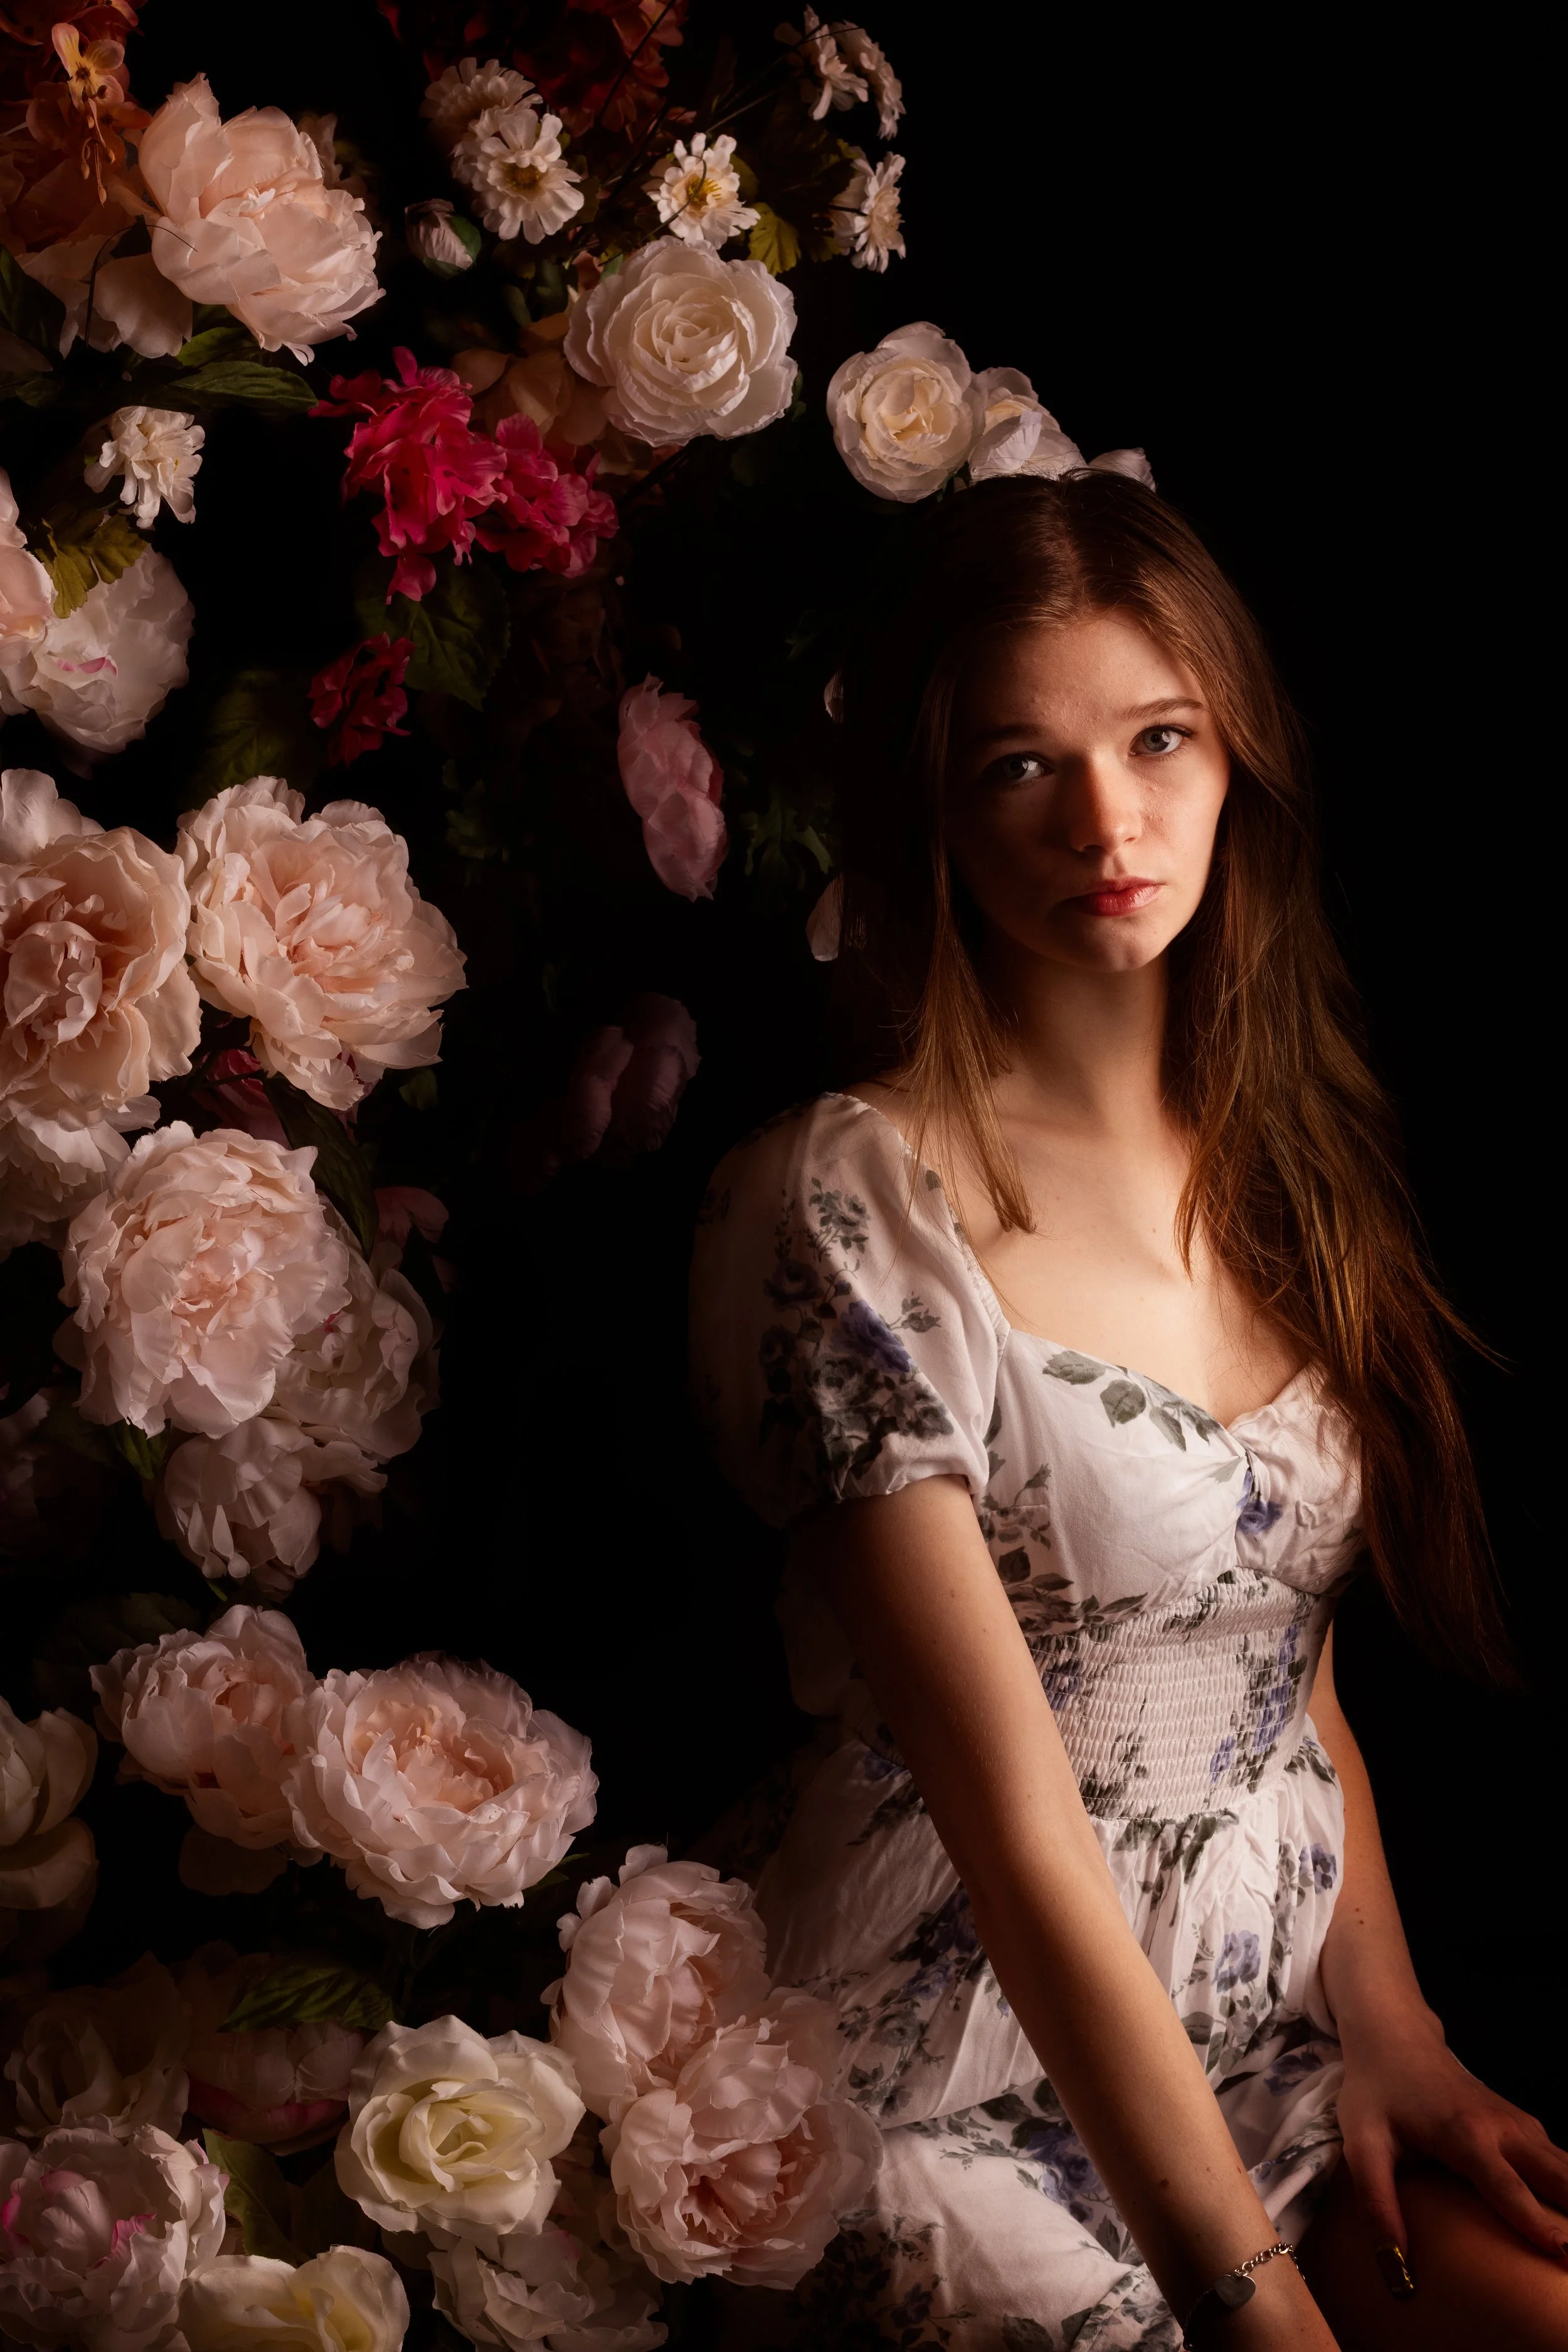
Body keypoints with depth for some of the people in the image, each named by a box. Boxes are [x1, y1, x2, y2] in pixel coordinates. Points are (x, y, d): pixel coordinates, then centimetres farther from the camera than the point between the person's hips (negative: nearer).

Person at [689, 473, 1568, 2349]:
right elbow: (1015, 1822, -16)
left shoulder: (1277, 1153, 8)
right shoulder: (847, 1205, -14)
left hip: (1291, 2060, 6)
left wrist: (1389, 2025, 0)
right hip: (991, 2104, -6)